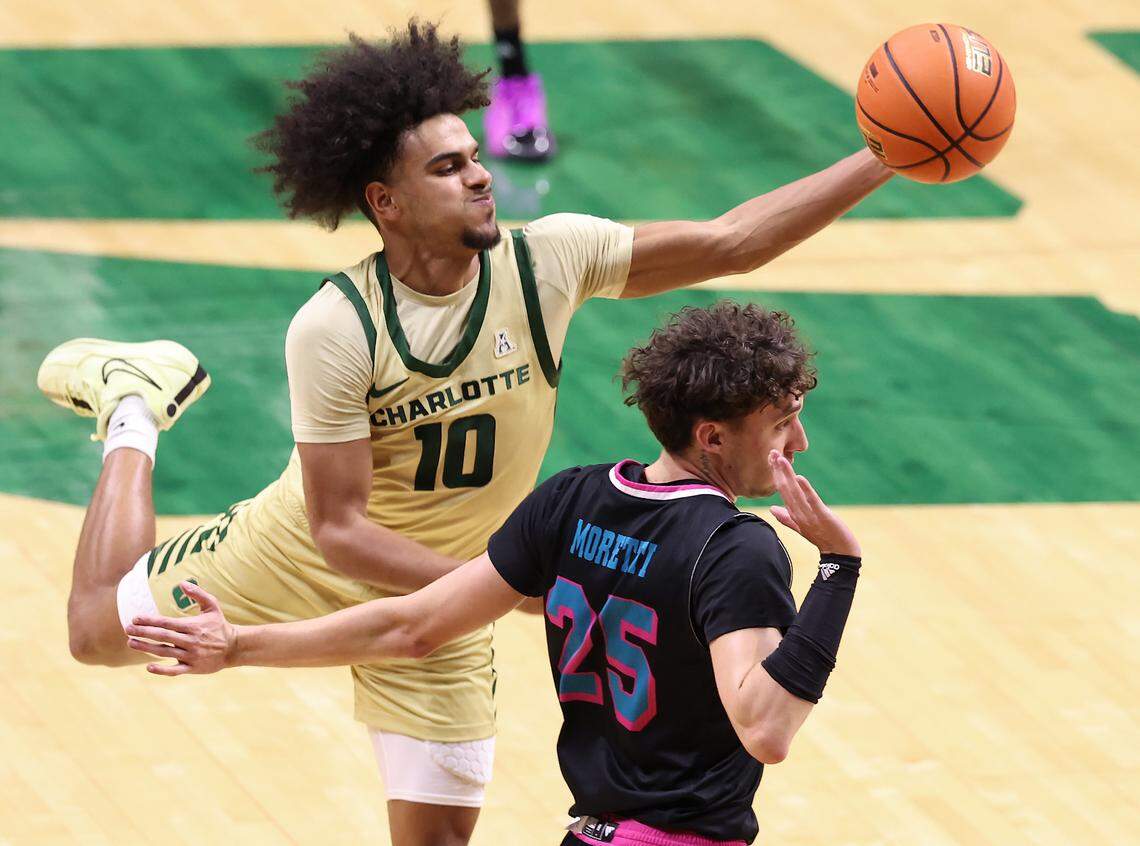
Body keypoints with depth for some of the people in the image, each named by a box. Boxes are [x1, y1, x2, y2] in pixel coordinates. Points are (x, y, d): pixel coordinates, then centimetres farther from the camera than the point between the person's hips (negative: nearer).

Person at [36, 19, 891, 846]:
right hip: (303, 558, -2)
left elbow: (729, 243, -17)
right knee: (98, 626, 14)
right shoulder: (333, 331, -31)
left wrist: (882, 162, -27)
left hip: (443, 588, 2)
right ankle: (134, 416, 39)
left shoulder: (547, 260, -21)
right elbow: (340, 532, -28)